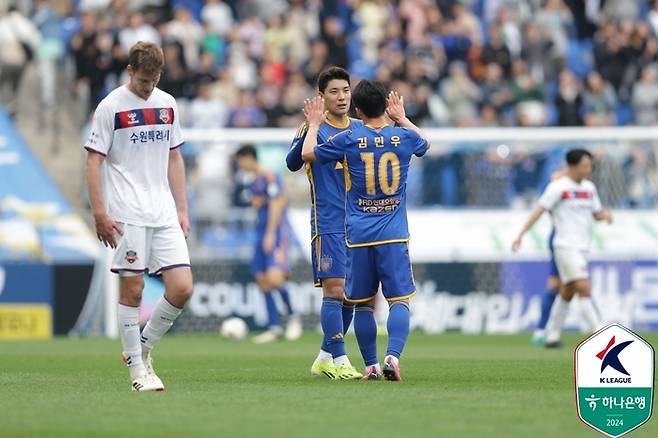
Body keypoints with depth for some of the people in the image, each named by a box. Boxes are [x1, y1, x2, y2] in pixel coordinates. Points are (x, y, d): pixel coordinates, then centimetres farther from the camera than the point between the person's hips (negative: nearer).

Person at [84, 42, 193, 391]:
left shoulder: (167, 104, 13)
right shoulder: (111, 107, -3)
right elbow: (93, 161, -3)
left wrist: (181, 209, 15)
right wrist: (99, 213, -10)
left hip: (164, 214, 5)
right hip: (127, 214, -5)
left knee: (182, 289, -4)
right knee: (132, 290, -4)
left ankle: (143, 348, 15)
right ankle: (137, 369, 7)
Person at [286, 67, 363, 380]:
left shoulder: (360, 129, 12)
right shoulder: (316, 129, -3)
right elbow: (293, 162, -15)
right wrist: (306, 130, -33)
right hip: (328, 224, -6)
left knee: (350, 294, 7)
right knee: (334, 289, -11)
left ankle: (325, 358, 19)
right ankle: (339, 360, -9)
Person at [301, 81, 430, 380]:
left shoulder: (348, 140, -4)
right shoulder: (403, 137, 1)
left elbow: (308, 154, 12)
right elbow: (424, 142, 27)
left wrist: (314, 125, 27)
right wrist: (401, 118, 39)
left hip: (358, 235, 0)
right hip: (394, 235, 0)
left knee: (363, 304, 10)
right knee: (399, 300, -3)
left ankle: (371, 365, 13)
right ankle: (393, 356, -23)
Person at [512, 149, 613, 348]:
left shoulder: (589, 187, 14)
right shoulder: (558, 187, -8)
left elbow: (596, 213, 20)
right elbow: (540, 210, -11)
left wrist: (605, 214, -4)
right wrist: (521, 234, -16)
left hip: (581, 248, 8)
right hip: (566, 247, -8)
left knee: (567, 293, 11)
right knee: (584, 289, -14)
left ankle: (552, 336, 18)